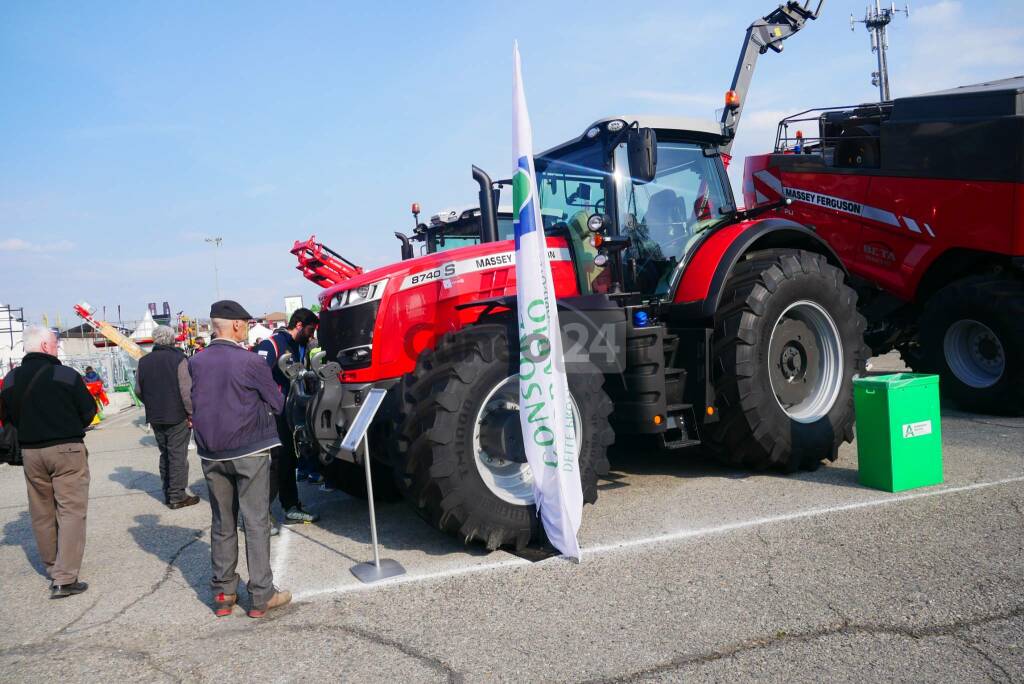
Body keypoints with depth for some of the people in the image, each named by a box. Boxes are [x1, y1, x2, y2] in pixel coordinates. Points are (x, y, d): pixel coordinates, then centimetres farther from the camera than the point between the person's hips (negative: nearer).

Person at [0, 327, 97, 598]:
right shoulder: (67, 375, -14)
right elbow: (88, 412, -7)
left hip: (30, 452, 5)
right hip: (68, 451, -5)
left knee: (42, 513, 17)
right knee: (71, 511, -1)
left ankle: (52, 567, 31)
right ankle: (64, 579, -4)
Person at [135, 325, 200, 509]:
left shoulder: (144, 362, 6)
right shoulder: (178, 359, -12)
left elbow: (138, 391, 11)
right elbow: (187, 391, -16)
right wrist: (191, 414, -10)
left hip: (155, 418, 6)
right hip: (178, 417, -6)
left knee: (165, 455, 16)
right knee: (178, 456, 0)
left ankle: (168, 494, 21)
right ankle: (177, 496, 3)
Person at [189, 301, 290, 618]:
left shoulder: (195, 363, -1)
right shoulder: (250, 362, -14)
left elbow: (193, 406, 9)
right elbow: (277, 404, -4)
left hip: (212, 455, 5)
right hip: (250, 452, -4)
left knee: (222, 523, 14)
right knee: (256, 522, 3)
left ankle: (223, 593, 20)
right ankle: (261, 595, 6)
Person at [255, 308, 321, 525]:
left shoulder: (298, 346, 15)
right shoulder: (272, 344, -14)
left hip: (288, 415, 10)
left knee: (289, 462, 15)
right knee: (275, 462, -9)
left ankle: (292, 509, 26)